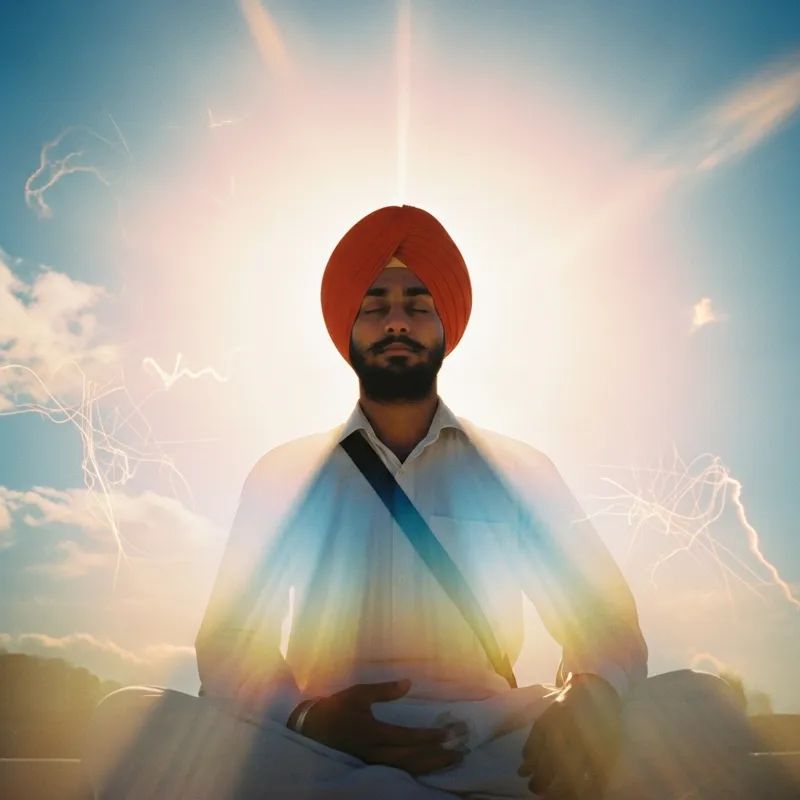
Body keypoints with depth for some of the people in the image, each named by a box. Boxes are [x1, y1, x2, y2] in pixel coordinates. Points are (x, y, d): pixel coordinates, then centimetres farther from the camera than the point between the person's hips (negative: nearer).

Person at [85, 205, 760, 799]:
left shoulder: (518, 470, 12)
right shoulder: (283, 475, 11)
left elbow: (604, 622, 6)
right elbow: (226, 642, 6)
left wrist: (590, 698, -20)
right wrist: (306, 718, -17)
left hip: (489, 741, 0)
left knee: (703, 705, -22)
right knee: (128, 720, -28)